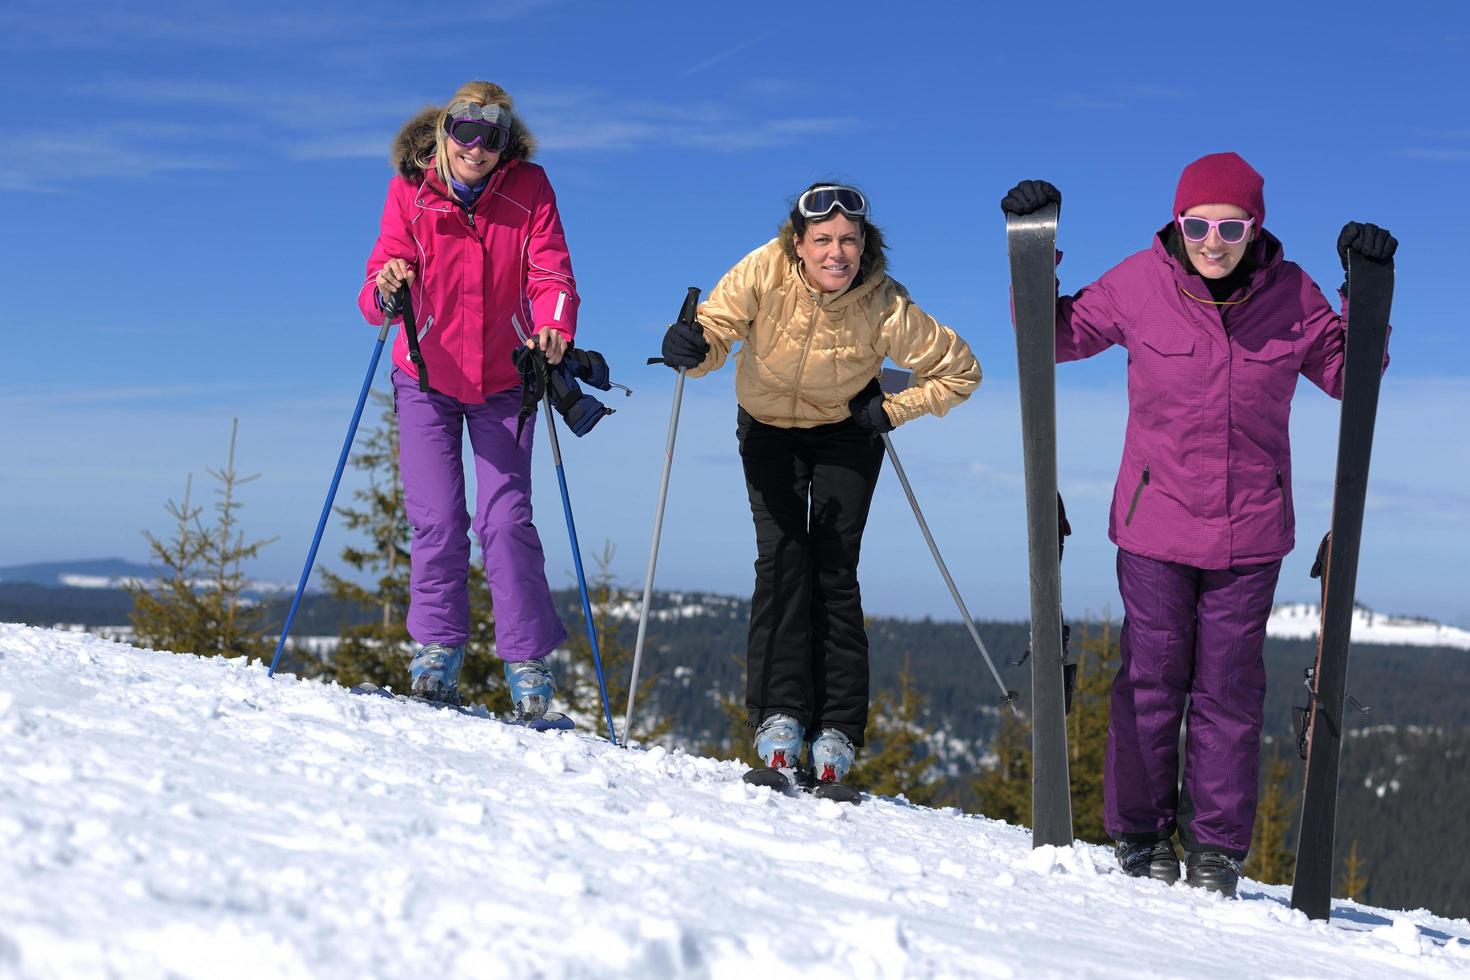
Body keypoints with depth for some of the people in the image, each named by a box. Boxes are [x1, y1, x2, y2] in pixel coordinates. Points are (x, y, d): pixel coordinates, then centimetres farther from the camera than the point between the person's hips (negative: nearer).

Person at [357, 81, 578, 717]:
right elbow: (381, 287, -14)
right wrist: (386, 291, -38)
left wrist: (553, 329, -35)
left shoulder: (529, 189, -8)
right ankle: (438, 647, 15)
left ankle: (529, 660, 6)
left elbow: (551, 275, -14)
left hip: (503, 381, 0)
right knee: (436, 520, -3)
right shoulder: (410, 188, -8)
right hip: (427, 377, 1)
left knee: (506, 520, -6)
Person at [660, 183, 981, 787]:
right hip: (768, 425, 1)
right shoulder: (765, 272, -26)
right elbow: (718, 330, -26)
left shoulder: (885, 306, -27)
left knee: (834, 568, -9)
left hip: (845, 431, -1)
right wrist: (695, 348, -47)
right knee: (782, 556, -14)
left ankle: (835, 731, -7)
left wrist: (893, 411, -20)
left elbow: (960, 372, -16)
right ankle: (778, 714, -15)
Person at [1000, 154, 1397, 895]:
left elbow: (1347, 374, 8)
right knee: (1152, 678, 3)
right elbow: (1057, 335, 9)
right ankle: (1140, 836, 15)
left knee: (1229, 688, 5)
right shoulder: (1139, 285, -5)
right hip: (1155, 525, -1)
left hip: (1249, 530, 1)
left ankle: (1216, 846, 14)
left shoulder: (1290, 296, -3)